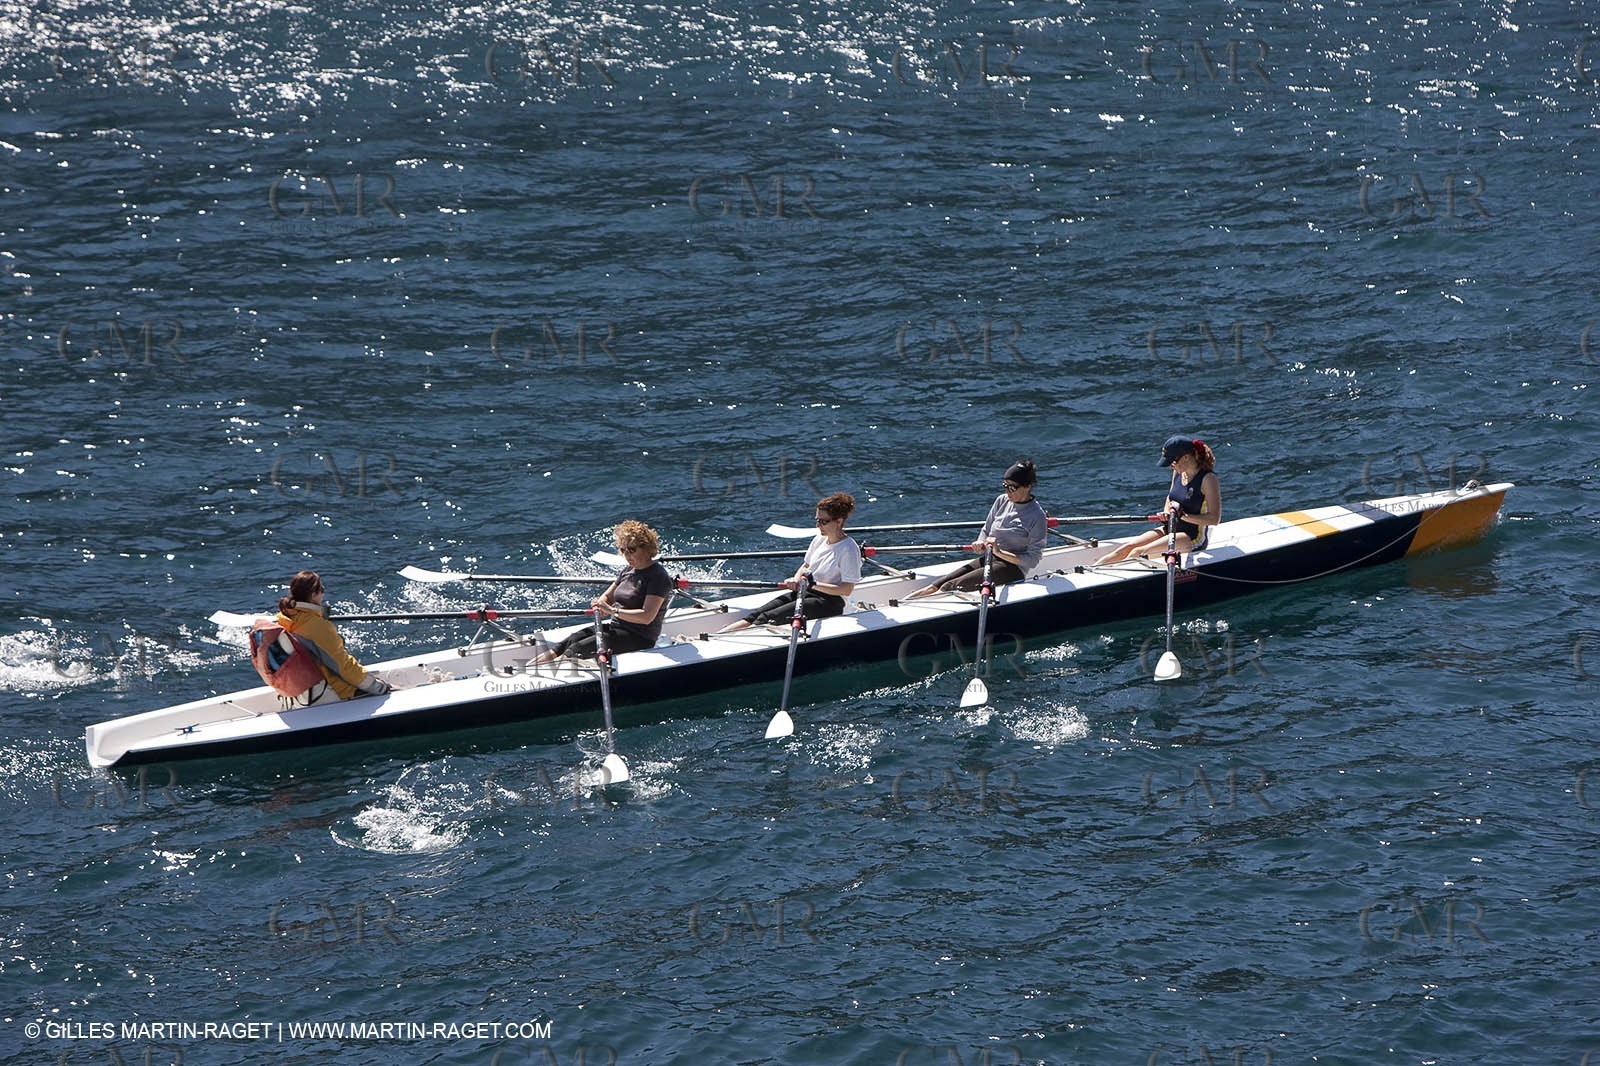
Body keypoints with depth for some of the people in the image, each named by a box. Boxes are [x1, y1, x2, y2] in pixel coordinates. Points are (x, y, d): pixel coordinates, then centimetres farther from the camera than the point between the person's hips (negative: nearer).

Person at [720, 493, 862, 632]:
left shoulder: (849, 549, -11)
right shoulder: (819, 539, 12)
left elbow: (847, 589, -15)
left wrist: (815, 584, -20)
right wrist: (796, 580, 3)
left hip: (831, 602, -8)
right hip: (805, 593, 8)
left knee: (769, 618, -27)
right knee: (756, 615, -16)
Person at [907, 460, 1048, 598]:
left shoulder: (1037, 515, -11)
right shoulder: (1002, 501, 8)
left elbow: (1032, 560, -13)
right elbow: (986, 531, 18)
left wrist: (999, 552, -21)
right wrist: (980, 544, -6)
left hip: (1013, 569, -6)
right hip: (988, 560, 6)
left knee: (950, 588, -27)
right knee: (936, 586, -20)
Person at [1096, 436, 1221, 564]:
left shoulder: (1208, 479, -18)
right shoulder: (1178, 472, 6)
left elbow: (1214, 519, -20)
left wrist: (1183, 515, -22)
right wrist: (1166, 513, 2)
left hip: (1193, 539, -8)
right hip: (1170, 529, 8)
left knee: (1138, 552, -22)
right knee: (1127, 548, -9)